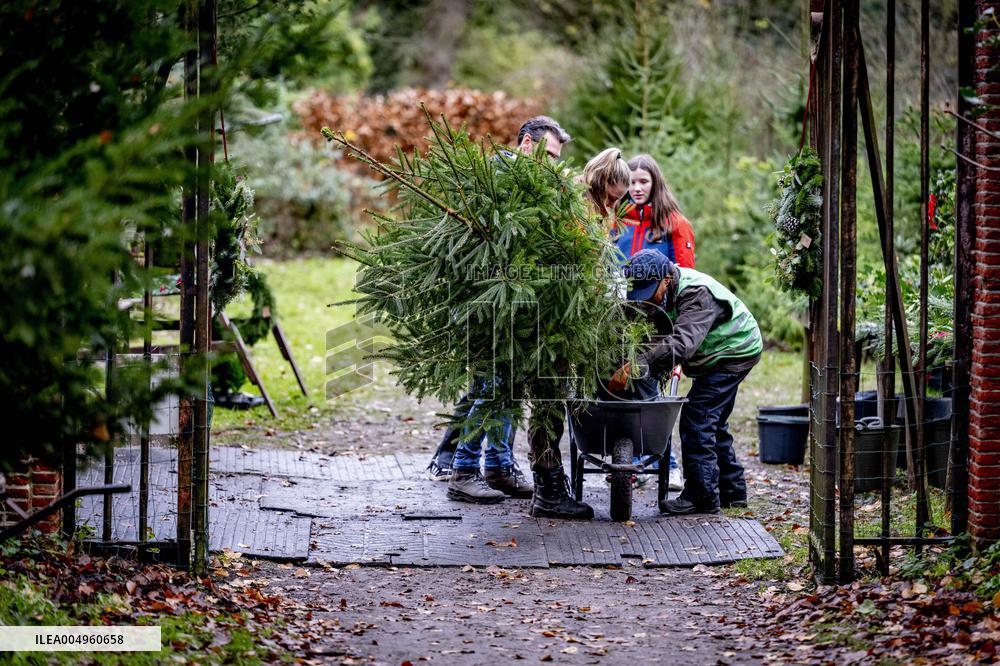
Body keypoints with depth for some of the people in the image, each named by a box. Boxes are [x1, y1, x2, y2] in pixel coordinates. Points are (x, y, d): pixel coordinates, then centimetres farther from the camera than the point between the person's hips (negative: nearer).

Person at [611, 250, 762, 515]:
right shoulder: (660, 294, -5)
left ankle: (702, 496, -13)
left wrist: (637, 366, -56)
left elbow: (682, 343, -48)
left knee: (697, 419, -15)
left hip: (734, 352, -10)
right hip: (719, 355, 10)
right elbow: (659, 339, -10)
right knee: (713, 422, 17)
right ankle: (732, 491, 29)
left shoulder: (697, 293, -34)